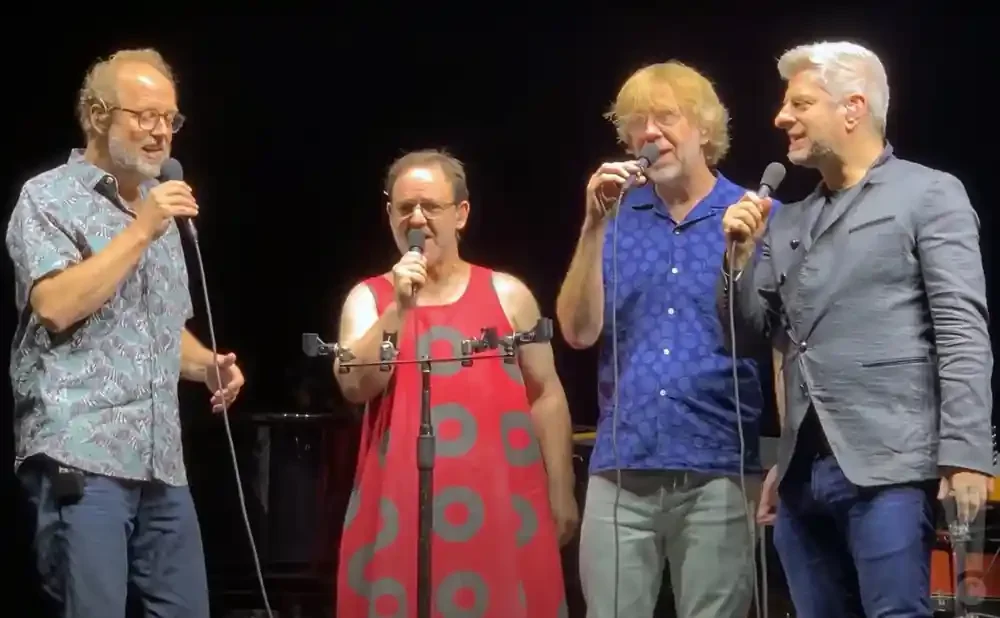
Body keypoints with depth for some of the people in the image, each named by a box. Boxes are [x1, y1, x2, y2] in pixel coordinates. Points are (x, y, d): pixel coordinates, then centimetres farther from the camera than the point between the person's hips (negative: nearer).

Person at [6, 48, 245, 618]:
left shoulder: (161, 213, 21)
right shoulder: (50, 197, -2)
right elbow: (55, 306, -18)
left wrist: (206, 364, 9)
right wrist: (140, 231, -14)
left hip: (162, 463, 7)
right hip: (82, 458, -7)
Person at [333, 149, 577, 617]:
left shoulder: (507, 294, 7)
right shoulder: (368, 299, 8)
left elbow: (545, 396, 7)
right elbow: (355, 385, -6)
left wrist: (560, 494, 4)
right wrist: (399, 308, -13)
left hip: (500, 506, 0)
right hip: (401, 511, 0)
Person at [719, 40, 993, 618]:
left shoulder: (930, 195, 2)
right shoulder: (788, 222, 20)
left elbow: (963, 331, -6)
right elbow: (751, 338, 17)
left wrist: (965, 453, -16)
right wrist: (741, 255, 2)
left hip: (887, 466, -6)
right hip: (805, 471, 6)